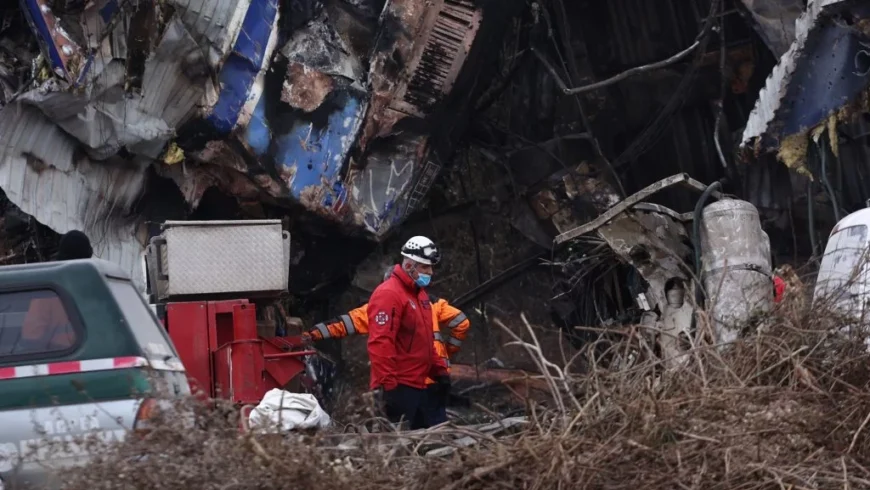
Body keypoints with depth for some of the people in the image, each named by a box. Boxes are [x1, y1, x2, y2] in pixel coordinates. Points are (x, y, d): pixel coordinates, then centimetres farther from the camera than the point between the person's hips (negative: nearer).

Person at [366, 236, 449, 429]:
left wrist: (439, 370, 17)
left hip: (417, 384, 10)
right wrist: (387, 385, -26)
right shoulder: (388, 294, -14)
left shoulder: (420, 294, 18)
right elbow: (380, 343, -22)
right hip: (398, 387, -10)